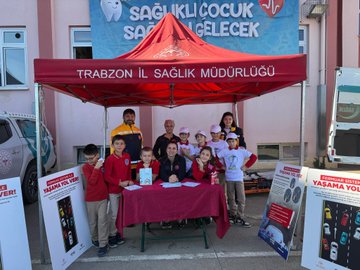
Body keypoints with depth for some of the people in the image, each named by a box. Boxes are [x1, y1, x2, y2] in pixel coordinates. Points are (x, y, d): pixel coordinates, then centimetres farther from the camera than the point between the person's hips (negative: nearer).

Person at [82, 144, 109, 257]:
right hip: (91, 198, -1)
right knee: (92, 221, 13)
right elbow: (91, 181, -23)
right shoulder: (86, 167, -9)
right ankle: (95, 239, 36)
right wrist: (96, 168, -27)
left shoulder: (103, 163, -2)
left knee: (102, 220, -1)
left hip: (103, 197, 1)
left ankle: (103, 244, 8)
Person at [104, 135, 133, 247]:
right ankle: (112, 235, 23)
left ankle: (118, 233, 33)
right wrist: (120, 183, -21)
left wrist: (129, 181, -4)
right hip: (113, 191, -5)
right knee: (114, 214, 4)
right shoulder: (110, 159, -17)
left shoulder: (127, 156, -1)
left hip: (124, 189, 5)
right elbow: (107, 177, -16)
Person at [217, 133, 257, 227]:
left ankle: (240, 217, 7)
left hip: (239, 178, -1)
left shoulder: (242, 150, -2)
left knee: (241, 198, -4)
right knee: (231, 198, 11)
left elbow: (254, 157, -4)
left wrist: (246, 166, -6)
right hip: (229, 178, 2)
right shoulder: (225, 151, 2)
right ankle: (233, 216, 24)